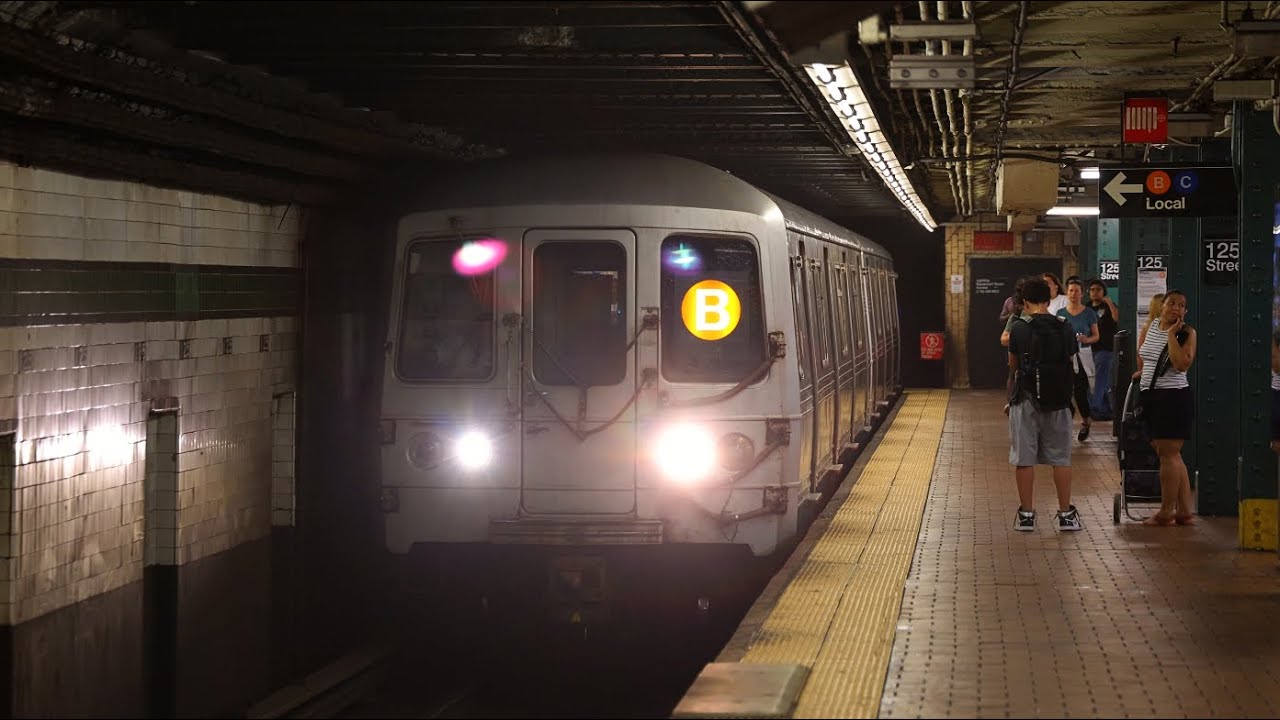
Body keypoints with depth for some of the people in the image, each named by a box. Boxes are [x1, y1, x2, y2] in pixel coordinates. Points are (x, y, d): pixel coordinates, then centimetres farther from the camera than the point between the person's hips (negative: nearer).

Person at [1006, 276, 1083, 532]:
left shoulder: (1019, 329, -8)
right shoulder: (1065, 329, -1)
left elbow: (1013, 366, 3)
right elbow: (1071, 365, 6)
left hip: (1026, 401, -3)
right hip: (1058, 401, 3)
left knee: (1024, 458, 5)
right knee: (1060, 458, 10)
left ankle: (1026, 514, 8)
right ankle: (1066, 514, 12)